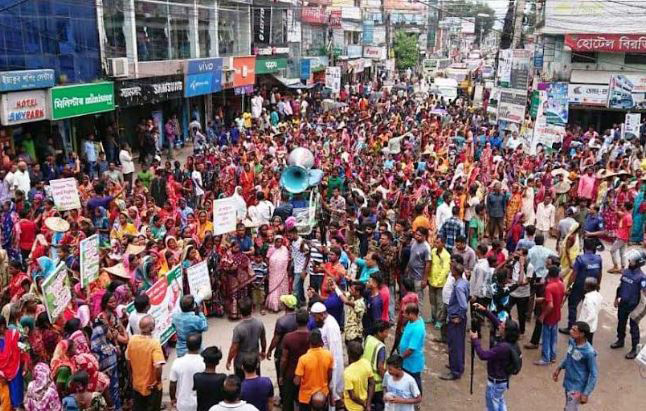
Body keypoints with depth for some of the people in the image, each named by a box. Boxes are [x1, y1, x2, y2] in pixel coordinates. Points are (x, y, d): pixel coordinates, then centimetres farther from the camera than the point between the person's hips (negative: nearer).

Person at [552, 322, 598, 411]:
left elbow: (594, 374, -19)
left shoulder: (589, 352, -28)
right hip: (568, 383, 7)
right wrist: (559, 368, 16)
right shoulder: (572, 341, -7)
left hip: (577, 387, -7)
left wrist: (586, 393, -19)